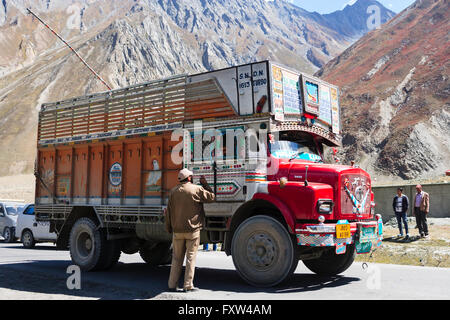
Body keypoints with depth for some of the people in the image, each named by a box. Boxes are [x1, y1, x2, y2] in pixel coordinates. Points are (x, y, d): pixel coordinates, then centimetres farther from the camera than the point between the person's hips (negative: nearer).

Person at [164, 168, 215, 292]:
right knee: (191, 258, 2)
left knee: (176, 258, 12)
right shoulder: (197, 189, -8)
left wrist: (169, 228, 17)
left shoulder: (173, 191, 6)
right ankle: (188, 285, 3)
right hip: (193, 230, -4)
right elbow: (212, 197, 3)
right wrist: (205, 184, 13)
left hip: (177, 231, 4)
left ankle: (172, 285, 14)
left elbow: (168, 212, 8)